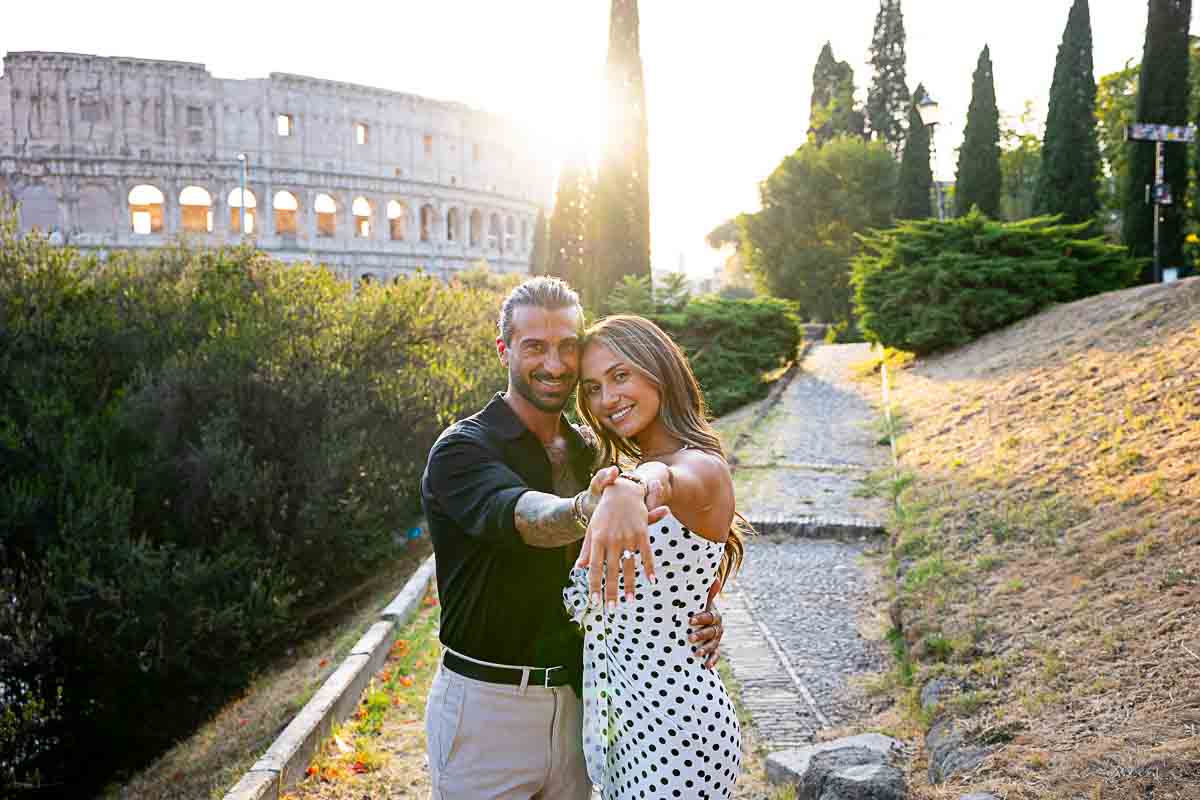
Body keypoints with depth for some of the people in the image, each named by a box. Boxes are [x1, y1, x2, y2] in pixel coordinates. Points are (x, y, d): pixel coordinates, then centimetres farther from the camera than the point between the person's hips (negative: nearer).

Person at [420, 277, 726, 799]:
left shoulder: (585, 454, 6)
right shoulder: (463, 449, -14)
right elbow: (524, 517, -36)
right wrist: (595, 506, -58)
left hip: (572, 700, 6)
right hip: (485, 704, -5)